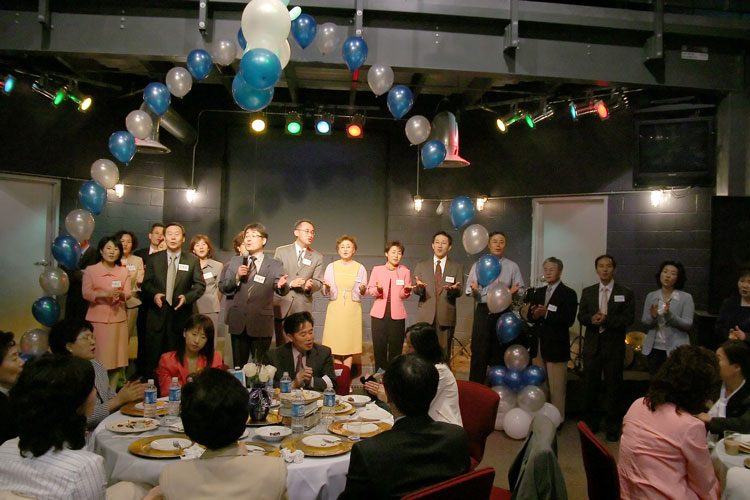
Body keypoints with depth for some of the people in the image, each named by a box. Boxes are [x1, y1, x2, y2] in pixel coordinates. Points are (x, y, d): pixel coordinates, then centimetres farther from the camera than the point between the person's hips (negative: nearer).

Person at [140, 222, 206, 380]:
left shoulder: (192, 260, 6)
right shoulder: (154, 259, 9)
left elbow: (200, 285, 3)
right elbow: (146, 283, 7)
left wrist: (187, 297, -14)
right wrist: (154, 294, -13)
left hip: (181, 314, -1)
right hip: (157, 314, 1)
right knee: (153, 356, 3)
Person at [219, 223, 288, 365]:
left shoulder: (274, 265, 3)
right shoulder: (235, 262, 11)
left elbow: (282, 290, -8)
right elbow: (222, 288, 6)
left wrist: (282, 285, -31)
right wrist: (237, 277, -12)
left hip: (261, 325, -2)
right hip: (238, 323, 2)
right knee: (238, 366, 11)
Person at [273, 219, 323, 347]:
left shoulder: (317, 256, 9)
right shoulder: (281, 251, 5)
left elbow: (318, 281, 7)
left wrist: (310, 286, -17)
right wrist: (290, 283, -15)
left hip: (302, 307, 1)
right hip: (281, 305, 0)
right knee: (281, 344, 4)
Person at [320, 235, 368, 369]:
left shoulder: (360, 268, 5)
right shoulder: (331, 267, 6)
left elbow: (363, 293, 6)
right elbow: (325, 292, 6)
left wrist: (362, 289, -17)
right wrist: (326, 287, -16)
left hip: (353, 309, 0)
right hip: (335, 309, 1)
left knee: (349, 342, -2)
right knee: (335, 343, -1)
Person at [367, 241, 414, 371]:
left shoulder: (405, 271, 6)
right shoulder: (377, 269, 5)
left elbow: (404, 295, 7)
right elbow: (370, 289, 6)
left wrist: (406, 290, -15)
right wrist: (378, 290, -15)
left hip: (397, 313, 0)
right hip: (379, 312, 0)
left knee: (396, 346, -2)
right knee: (379, 345, -1)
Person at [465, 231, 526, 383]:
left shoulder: (513, 267, 11)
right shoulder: (478, 265, 11)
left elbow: (521, 289, 7)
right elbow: (469, 289, 5)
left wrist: (515, 292, -16)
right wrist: (474, 290, -19)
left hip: (503, 313, 1)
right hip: (483, 310, 0)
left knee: (500, 352, 7)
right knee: (479, 351, -3)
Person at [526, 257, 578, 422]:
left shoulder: (569, 294, -5)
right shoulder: (538, 292, 14)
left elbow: (569, 320, -15)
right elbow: (530, 316, 10)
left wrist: (546, 314, -24)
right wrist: (534, 315, -14)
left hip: (556, 345, -5)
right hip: (538, 344, 6)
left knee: (556, 386, 0)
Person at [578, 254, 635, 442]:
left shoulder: (625, 293, 1)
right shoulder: (587, 292, 9)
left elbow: (628, 318, -8)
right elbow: (581, 316, 4)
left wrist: (606, 319, -20)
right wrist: (592, 318, -18)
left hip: (614, 346, -2)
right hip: (592, 344, 3)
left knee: (613, 386, 2)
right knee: (591, 385, 9)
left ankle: (613, 427, 13)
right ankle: (591, 423, 23)